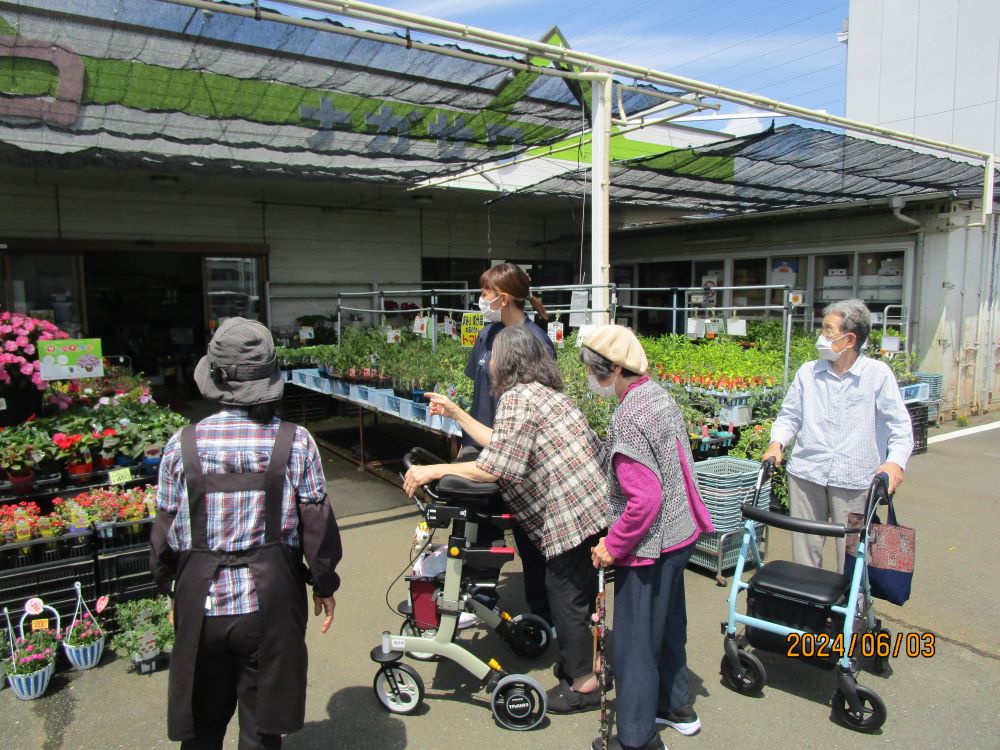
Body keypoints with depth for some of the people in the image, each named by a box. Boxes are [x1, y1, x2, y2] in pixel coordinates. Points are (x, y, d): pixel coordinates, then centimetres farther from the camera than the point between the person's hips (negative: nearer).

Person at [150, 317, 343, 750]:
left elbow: (165, 528, 0)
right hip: (271, 601, -1)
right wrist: (325, 584, 7)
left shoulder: (182, 445, -9)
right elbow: (316, 522, -7)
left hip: (202, 603, 1)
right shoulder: (294, 442, -12)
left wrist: (168, 587, 17)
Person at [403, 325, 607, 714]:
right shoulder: (542, 390, 16)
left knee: (565, 593, 6)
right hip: (593, 499, 10)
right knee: (579, 587, 23)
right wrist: (456, 413, 24)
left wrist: (434, 470, -12)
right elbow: (504, 445, 20)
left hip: (574, 508, -10)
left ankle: (583, 684, 22)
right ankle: (580, 659, 40)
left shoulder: (516, 396, -14)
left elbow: (494, 467, -20)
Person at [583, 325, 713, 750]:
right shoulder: (659, 395, 3)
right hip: (679, 534, 9)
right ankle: (677, 706, 44)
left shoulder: (629, 418, -25)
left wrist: (613, 546, -16)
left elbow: (644, 499, -28)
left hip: (649, 546, -9)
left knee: (634, 641, 6)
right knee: (667, 625, 25)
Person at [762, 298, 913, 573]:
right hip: (806, 473, 2)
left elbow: (900, 425, -3)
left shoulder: (878, 374, -3)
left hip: (855, 480, -2)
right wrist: (777, 442, -8)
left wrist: (895, 461, -19)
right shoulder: (808, 372, 5)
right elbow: (790, 416, 10)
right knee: (804, 549, 11)